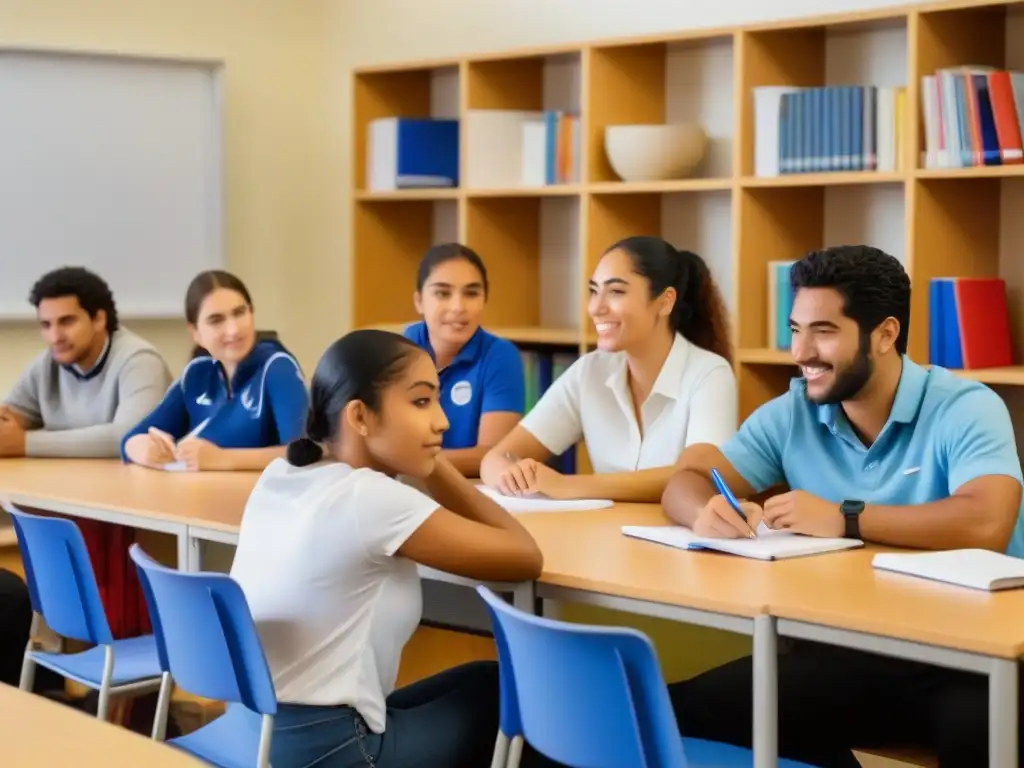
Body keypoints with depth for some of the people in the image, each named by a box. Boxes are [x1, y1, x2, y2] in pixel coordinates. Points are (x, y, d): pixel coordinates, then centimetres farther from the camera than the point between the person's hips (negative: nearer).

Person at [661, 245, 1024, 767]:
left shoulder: (966, 410, -10)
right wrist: (709, 512, -19)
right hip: (843, 652, 6)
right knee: (691, 710, -12)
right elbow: (685, 482, 6)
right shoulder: (790, 415, 6)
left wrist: (844, 520, -23)